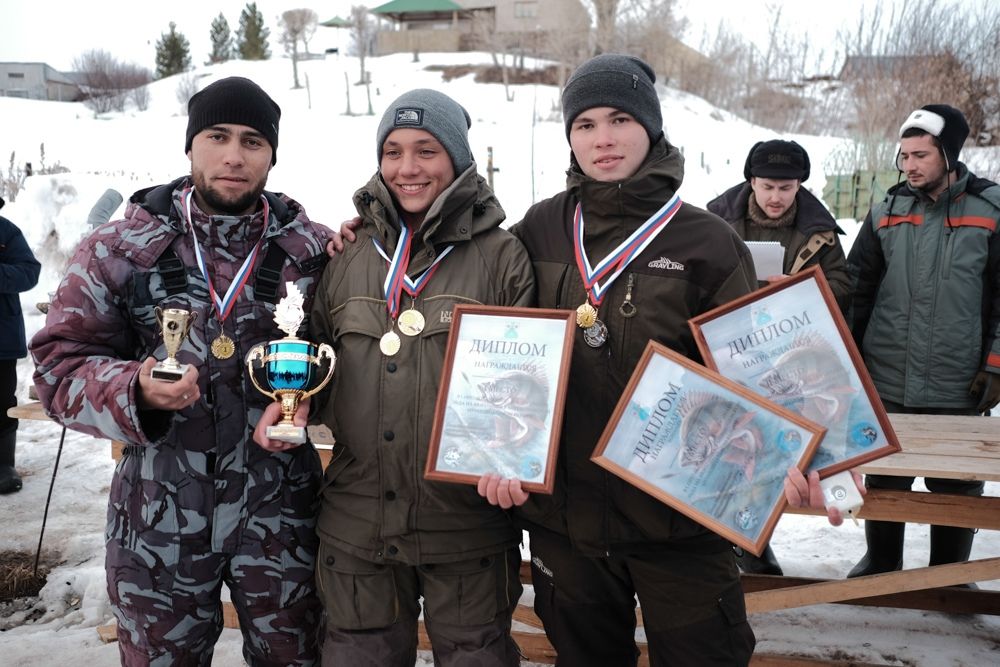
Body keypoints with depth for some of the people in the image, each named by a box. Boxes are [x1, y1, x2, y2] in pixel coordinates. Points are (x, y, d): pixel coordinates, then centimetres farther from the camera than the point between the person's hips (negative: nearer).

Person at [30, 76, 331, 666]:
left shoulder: (314, 252, -1)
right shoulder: (119, 249, -2)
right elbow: (59, 364, -1)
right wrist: (135, 393, -21)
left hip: (281, 512, 1)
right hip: (160, 517, 0)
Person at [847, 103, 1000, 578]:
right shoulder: (886, 211, 5)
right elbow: (856, 288, 9)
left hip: (958, 386, -2)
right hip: (887, 380, 2)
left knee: (956, 485, 11)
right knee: (884, 477, 13)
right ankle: (881, 563, 32)